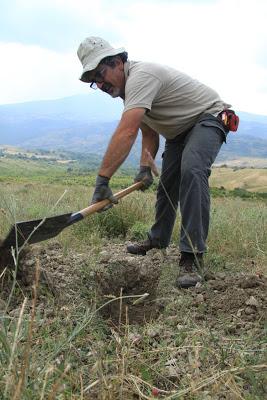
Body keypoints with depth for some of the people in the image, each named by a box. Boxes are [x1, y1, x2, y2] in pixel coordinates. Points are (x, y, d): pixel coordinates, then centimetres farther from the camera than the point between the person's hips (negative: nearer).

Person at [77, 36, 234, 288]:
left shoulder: (140, 76, -31)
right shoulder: (128, 87, 2)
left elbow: (126, 133, -43)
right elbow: (149, 134, 7)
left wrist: (102, 180, -44)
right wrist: (145, 168, -8)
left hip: (209, 118, -10)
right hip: (179, 130, 10)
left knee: (191, 170, -32)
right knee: (167, 184, 12)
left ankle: (192, 258, -30)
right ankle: (158, 240, 32)